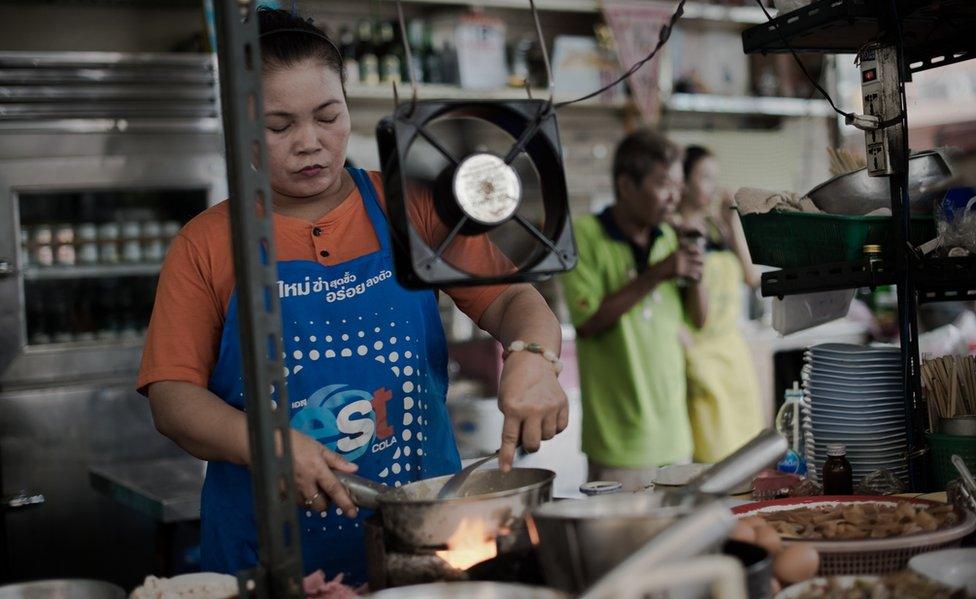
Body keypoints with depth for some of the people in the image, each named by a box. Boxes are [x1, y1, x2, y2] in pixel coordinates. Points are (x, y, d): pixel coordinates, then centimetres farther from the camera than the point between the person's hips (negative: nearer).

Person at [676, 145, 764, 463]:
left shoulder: (718, 227, 12)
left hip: (733, 349, 7)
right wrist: (689, 353, -18)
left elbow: (752, 277, 3)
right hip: (699, 350, -7)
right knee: (712, 452, -7)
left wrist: (733, 220, 2)